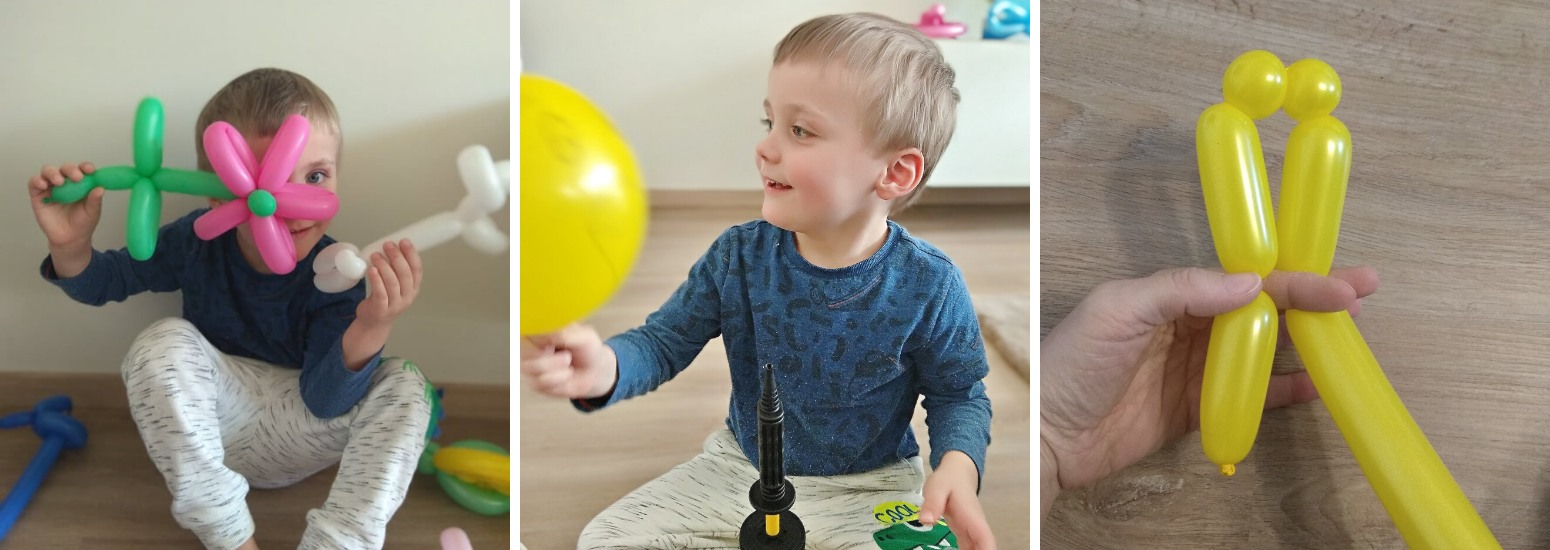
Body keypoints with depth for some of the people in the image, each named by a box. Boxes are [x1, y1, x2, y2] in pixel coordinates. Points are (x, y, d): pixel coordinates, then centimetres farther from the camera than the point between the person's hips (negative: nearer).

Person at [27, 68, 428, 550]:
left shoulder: (338, 275, -20)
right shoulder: (198, 240, -14)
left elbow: (325, 403, -26)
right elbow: (106, 280, 2)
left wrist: (371, 330, -47)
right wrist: (71, 247, -23)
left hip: (299, 443, -1)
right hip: (202, 432, 1)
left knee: (404, 385, -24)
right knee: (163, 343, -27)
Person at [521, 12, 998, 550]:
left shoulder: (928, 286, -19)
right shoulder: (738, 256, -11)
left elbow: (959, 396, -6)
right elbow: (665, 340, -6)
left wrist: (958, 464, -28)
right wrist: (606, 367, -30)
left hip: (865, 491, -3)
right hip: (739, 466, 3)